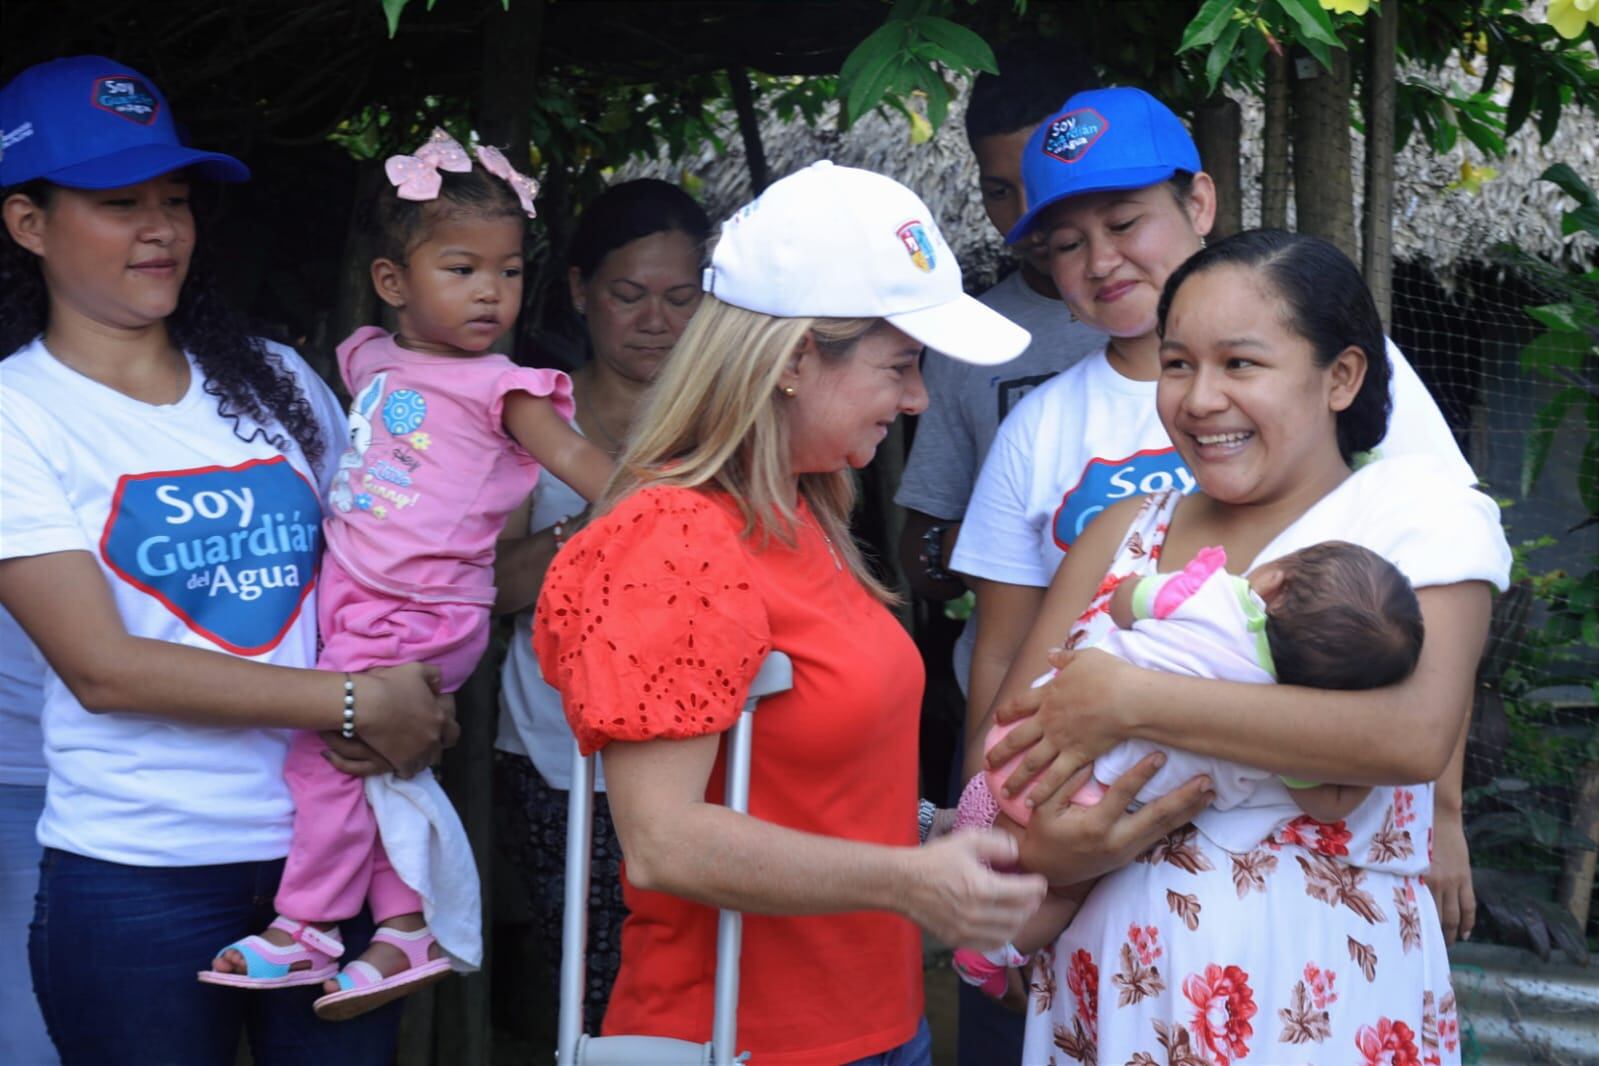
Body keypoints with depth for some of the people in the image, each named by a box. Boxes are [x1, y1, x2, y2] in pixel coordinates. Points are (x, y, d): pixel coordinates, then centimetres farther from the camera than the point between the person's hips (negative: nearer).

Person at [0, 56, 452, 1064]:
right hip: (138, 876, -3)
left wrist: (413, 698, -8)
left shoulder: (274, 379, 9)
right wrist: (356, 702, -16)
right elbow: (101, 668, -12)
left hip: (336, 845, 4)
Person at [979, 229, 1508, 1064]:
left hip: (1317, 989, -4)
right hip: (1111, 976, 4)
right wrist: (1042, 840, -19)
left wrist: (1128, 700, -22)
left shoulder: (1416, 505, -6)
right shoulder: (1126, 532, 8)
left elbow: (1418, 733, -23)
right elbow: (1011, 737, 3)